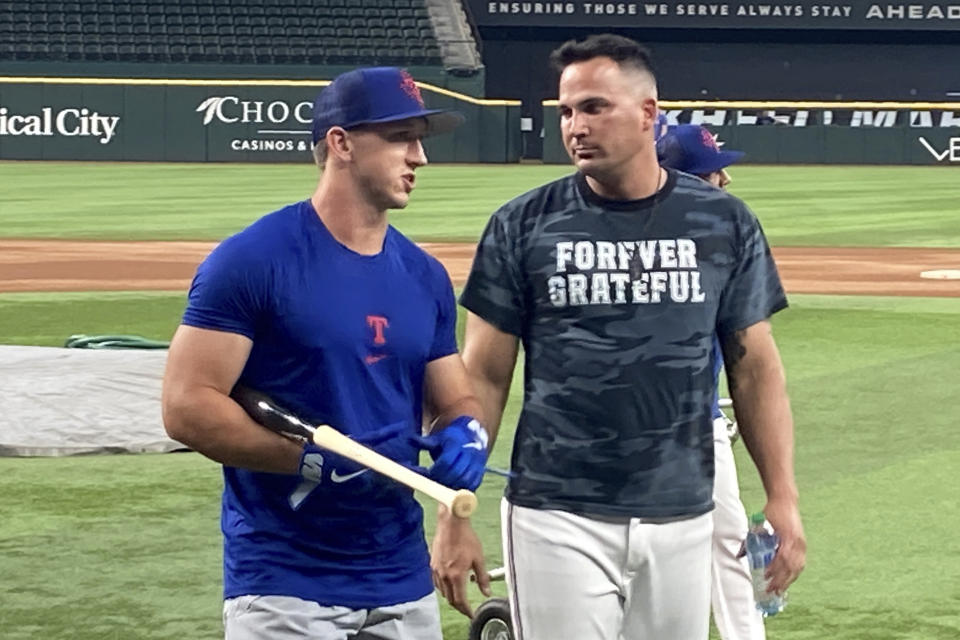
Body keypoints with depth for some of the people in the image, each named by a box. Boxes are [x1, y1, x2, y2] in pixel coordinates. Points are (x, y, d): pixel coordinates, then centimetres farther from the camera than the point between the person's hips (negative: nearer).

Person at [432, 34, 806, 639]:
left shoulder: (725, 223, 4)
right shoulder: (523, 226, -1)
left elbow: (754, 368, 8)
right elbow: (482, 377, 2)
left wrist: (783, 497, 0)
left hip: (681, 520, 2)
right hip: (557, 520, -2)